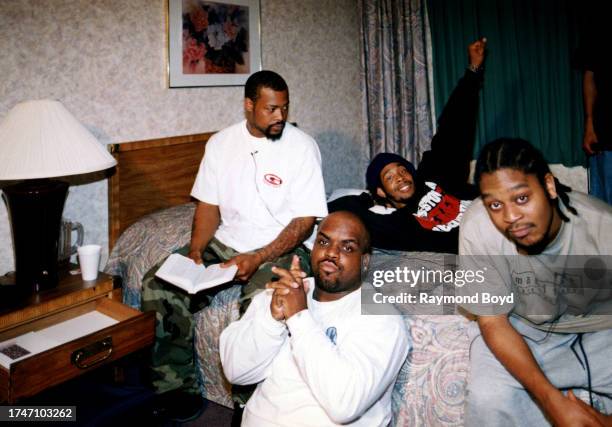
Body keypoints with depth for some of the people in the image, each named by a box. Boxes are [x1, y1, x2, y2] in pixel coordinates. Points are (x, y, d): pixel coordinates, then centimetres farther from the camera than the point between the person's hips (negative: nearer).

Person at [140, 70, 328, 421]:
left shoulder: (302, 147, -7)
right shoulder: (221, 143, 6)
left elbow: (305, 219, -11)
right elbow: (209, 204, 7)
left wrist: (259, 259, -22)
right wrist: (196, 250, -11)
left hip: (279, 248, -5)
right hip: (224, 244, 5)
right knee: (158, 285, -13)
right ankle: (177, 390, -2)